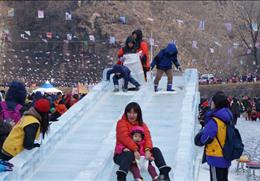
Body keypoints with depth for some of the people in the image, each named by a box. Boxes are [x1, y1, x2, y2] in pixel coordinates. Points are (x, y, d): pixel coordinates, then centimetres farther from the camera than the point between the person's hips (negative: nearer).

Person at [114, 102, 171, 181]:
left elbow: (147, 137, -6)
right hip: (123, 153, -5)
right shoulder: (122, 123, -5)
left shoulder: (142, 124, 11)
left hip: (140, 152, 5)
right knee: (129, 155, -40)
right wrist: (135, 150, -35)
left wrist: (147, 150, -28)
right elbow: (125, 137, -21)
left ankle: (164, 173, -31)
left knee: (156, 150, -14)